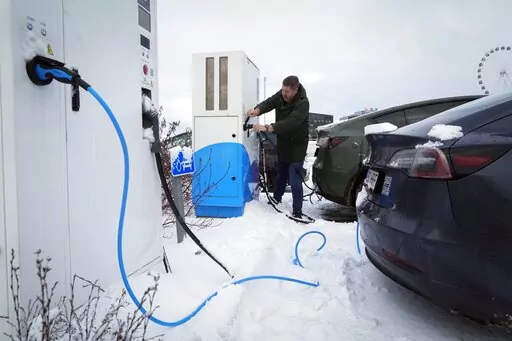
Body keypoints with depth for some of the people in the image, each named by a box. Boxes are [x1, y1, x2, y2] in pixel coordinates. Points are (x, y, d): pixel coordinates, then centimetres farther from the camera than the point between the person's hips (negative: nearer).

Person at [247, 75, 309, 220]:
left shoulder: (303, 103, -28)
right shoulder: (281, 95, -5)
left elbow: (290, 122, -39)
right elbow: (269, 102, -13)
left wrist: (267, 128, -49)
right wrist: (257, 110, -36)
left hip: (296, 145, -7)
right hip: (283, 142, 7)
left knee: (294, 180, -11)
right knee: (281, 173, 23)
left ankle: (297, 213, -5)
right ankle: (276, 198, 42)